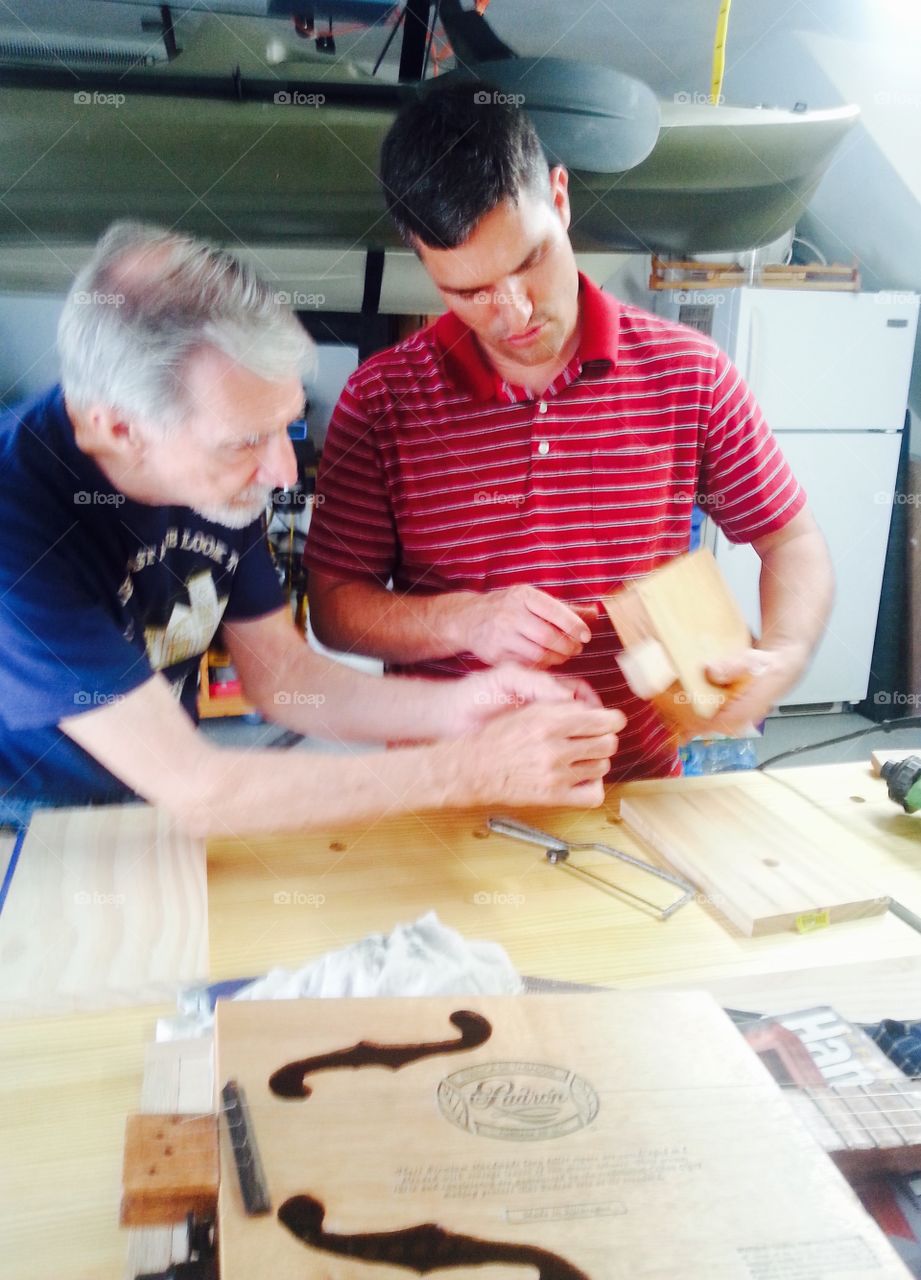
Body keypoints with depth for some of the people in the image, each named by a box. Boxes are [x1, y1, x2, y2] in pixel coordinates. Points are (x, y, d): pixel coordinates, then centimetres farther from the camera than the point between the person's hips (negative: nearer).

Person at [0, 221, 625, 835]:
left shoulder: (221, 475, -9)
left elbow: (283, 674, 0)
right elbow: (195, 791, -29)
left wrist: (450, 707, -16)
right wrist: (474, 770, -28)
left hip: (159, 818, 5)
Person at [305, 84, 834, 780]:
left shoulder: (690, 373, 0)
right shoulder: (380, 399, -3)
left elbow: (794, 544, 9)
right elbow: (333, 605, 1)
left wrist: (782, 661, -10)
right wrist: (465, 620, -17)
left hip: (637, 781, 1)